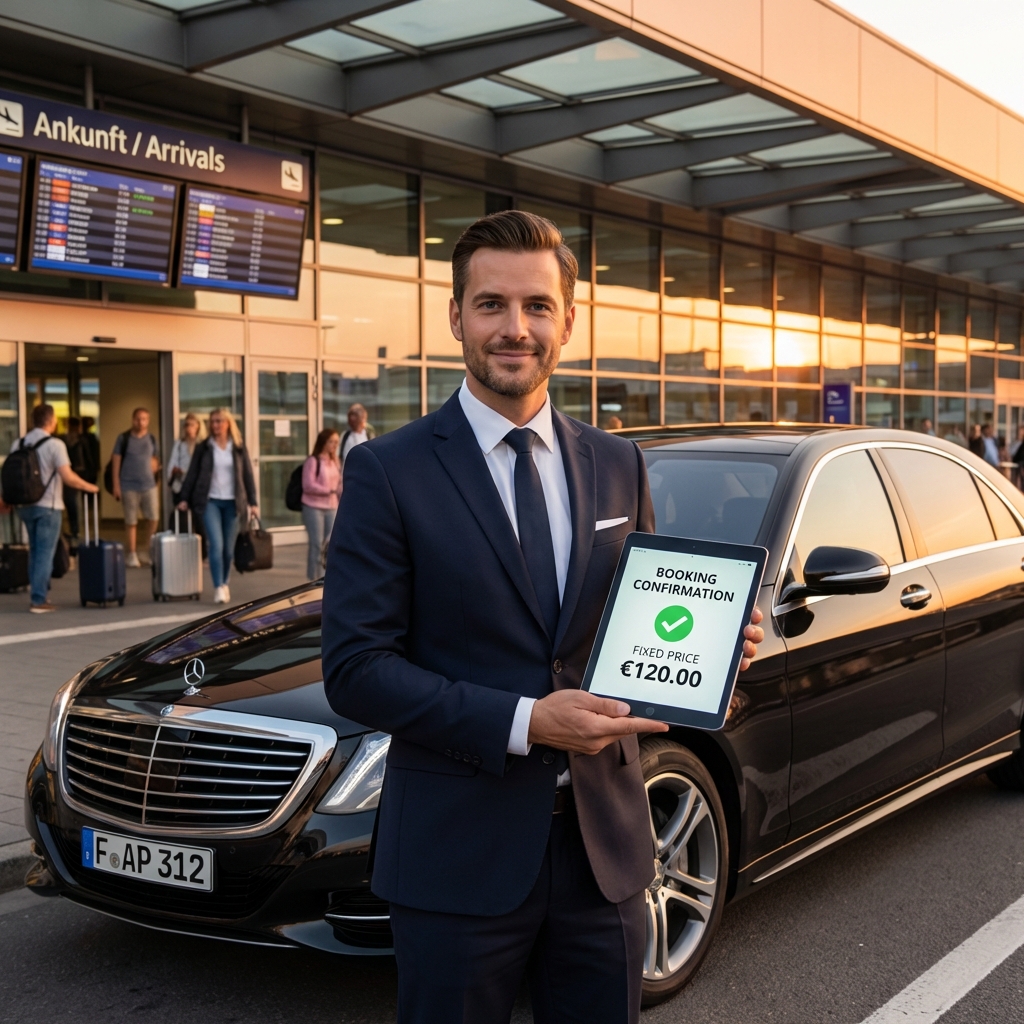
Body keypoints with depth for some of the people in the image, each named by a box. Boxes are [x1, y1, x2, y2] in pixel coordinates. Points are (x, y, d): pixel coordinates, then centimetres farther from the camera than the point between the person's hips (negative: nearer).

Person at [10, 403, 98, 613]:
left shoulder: (18, 444, 5)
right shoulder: (54, 444, -12)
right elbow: (68, 478, -17)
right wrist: (90, 487, -3)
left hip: (26, 505, 6)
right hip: (47, 506, -6)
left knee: (35, 551, 18)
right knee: (45, 553, -1)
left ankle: (37, 591, 22)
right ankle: (39, 600, -1)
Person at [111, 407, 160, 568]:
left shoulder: (152, 439, 9)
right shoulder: (123, 438, 0)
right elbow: (116, 462, 0)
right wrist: (116, 485, -4)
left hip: (149, 485, 3)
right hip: (129, 486, -3)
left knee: (153, 519, -3)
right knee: (131, 521, 2)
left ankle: (147, 548, 17)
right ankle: (132, 554, 11)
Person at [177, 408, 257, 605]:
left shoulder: (239, 449, 5)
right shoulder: (203, 448, 3)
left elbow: (248, 476, 6)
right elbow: (192, 474, 5)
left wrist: (252, 502, 2)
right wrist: (184, 498, -1)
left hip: (232, 502, 1)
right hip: (210, 501, -1)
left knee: (228, 547, 5)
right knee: (216, 544, -13)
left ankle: (225, 583, 22)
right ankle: (218, 588, -12)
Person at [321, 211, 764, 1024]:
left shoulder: (619, 466, 7)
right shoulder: (389, 471, -7)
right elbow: (355, 669, -12)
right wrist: (523, 722, -21)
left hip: (603, 843, 4)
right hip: (460, 856, -4)